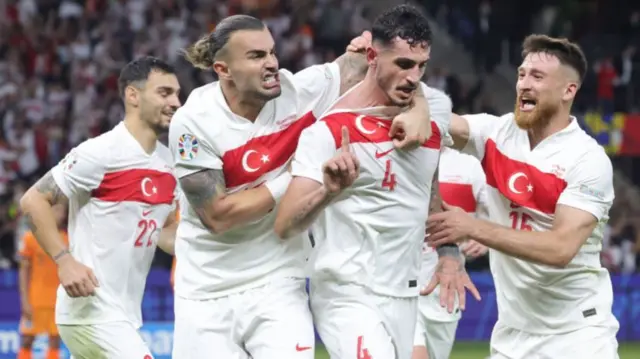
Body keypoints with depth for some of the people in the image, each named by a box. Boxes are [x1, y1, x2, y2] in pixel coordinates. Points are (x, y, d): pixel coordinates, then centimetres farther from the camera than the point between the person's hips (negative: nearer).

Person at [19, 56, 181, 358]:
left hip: (124, 315, 9)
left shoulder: (169, 161, 11)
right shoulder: (100, 153, -14)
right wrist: (65, 260, -21)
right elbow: (33, 201, -12)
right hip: (91, 311, -9)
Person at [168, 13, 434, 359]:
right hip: (207, 291, -1)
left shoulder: (302, 92, -9)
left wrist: (418, 109, -18)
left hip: (277, 285, 1)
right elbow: (217, 216, -17)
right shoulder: (193, 122, -14)